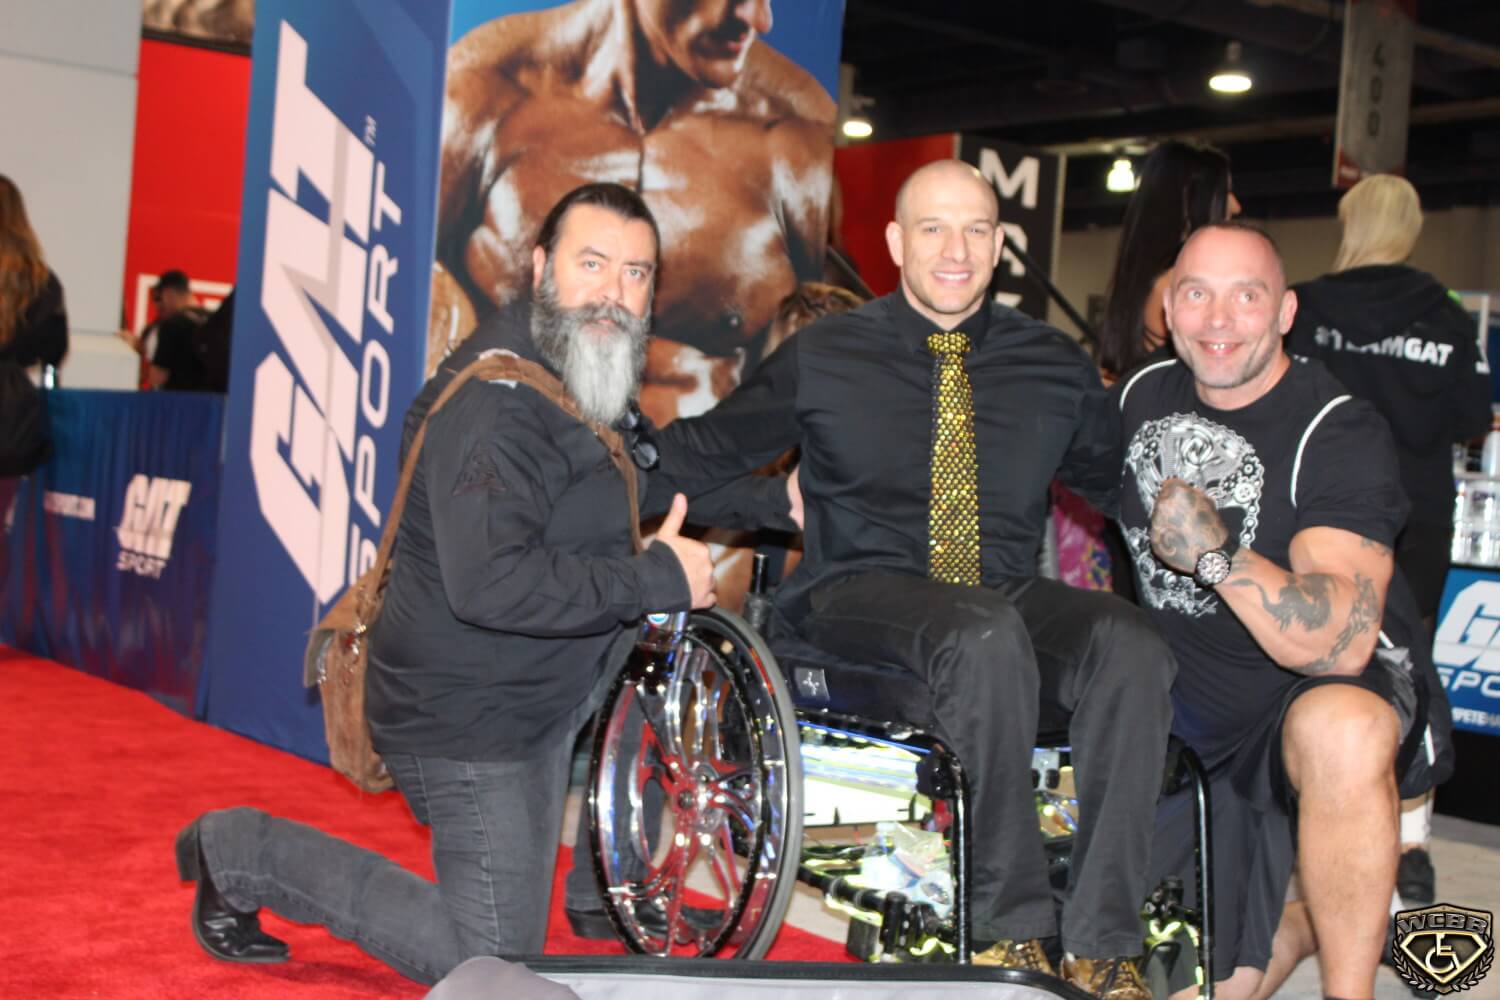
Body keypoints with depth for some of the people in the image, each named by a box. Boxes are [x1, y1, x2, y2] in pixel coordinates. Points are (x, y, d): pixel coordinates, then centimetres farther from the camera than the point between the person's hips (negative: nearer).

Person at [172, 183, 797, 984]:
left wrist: (776, 499, 8)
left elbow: (653, 472, 22)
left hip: (535, 692, 9)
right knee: (493, 970, 0)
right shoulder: (495, 403, -26)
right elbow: (491, 585, -36)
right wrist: (655, 580, -29)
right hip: (469, 717, -9)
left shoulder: (590, 372, 6)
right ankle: (244, 852, 9)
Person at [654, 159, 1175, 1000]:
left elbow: (1121, 481, 18)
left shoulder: (1056, 367, 13)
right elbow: (703, 451, 10)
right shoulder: (824, 356, 7)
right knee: (986, 634, -37)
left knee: (1129, 643, -29)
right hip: (861, 598, -3)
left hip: (1012, 599, 3)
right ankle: (1013, 929, -25)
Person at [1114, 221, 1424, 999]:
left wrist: (1217, 554, -44)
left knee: (1340, 730, -41)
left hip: (1312, 695, -5)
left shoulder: (1339, 435, -16)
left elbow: (1341, 642, -29)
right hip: (1177, 699, 5)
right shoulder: (1143, 395, 0)